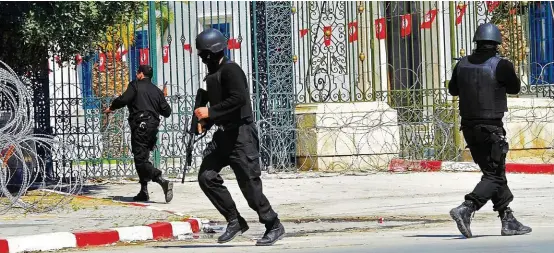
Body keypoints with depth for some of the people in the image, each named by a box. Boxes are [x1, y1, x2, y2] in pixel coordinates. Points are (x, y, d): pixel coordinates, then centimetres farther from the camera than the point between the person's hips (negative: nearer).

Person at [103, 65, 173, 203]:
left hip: (140, 126, -8)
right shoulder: (156, 90, 17)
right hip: (153, 126, 8)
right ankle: (144, 192, 17)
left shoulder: (135, 85, -1)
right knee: (143, 158, 17)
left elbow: (123, 99, -13)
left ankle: (163, 182, -28)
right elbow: (167, 111, 14)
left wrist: (111, 107, 5)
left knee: (140, 160, -11)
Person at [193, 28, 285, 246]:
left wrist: (210, 112, -22)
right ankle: (235, 221, 6)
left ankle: (274, 226, 5)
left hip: (241, 133, -9)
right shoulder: (213, 75, 15)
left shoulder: (230, 70, -13)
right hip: (224, 134, 9)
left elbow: (238, 99, -26)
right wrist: (205, 122, 10)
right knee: (206, 176, -1)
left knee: (249, 183, -8)